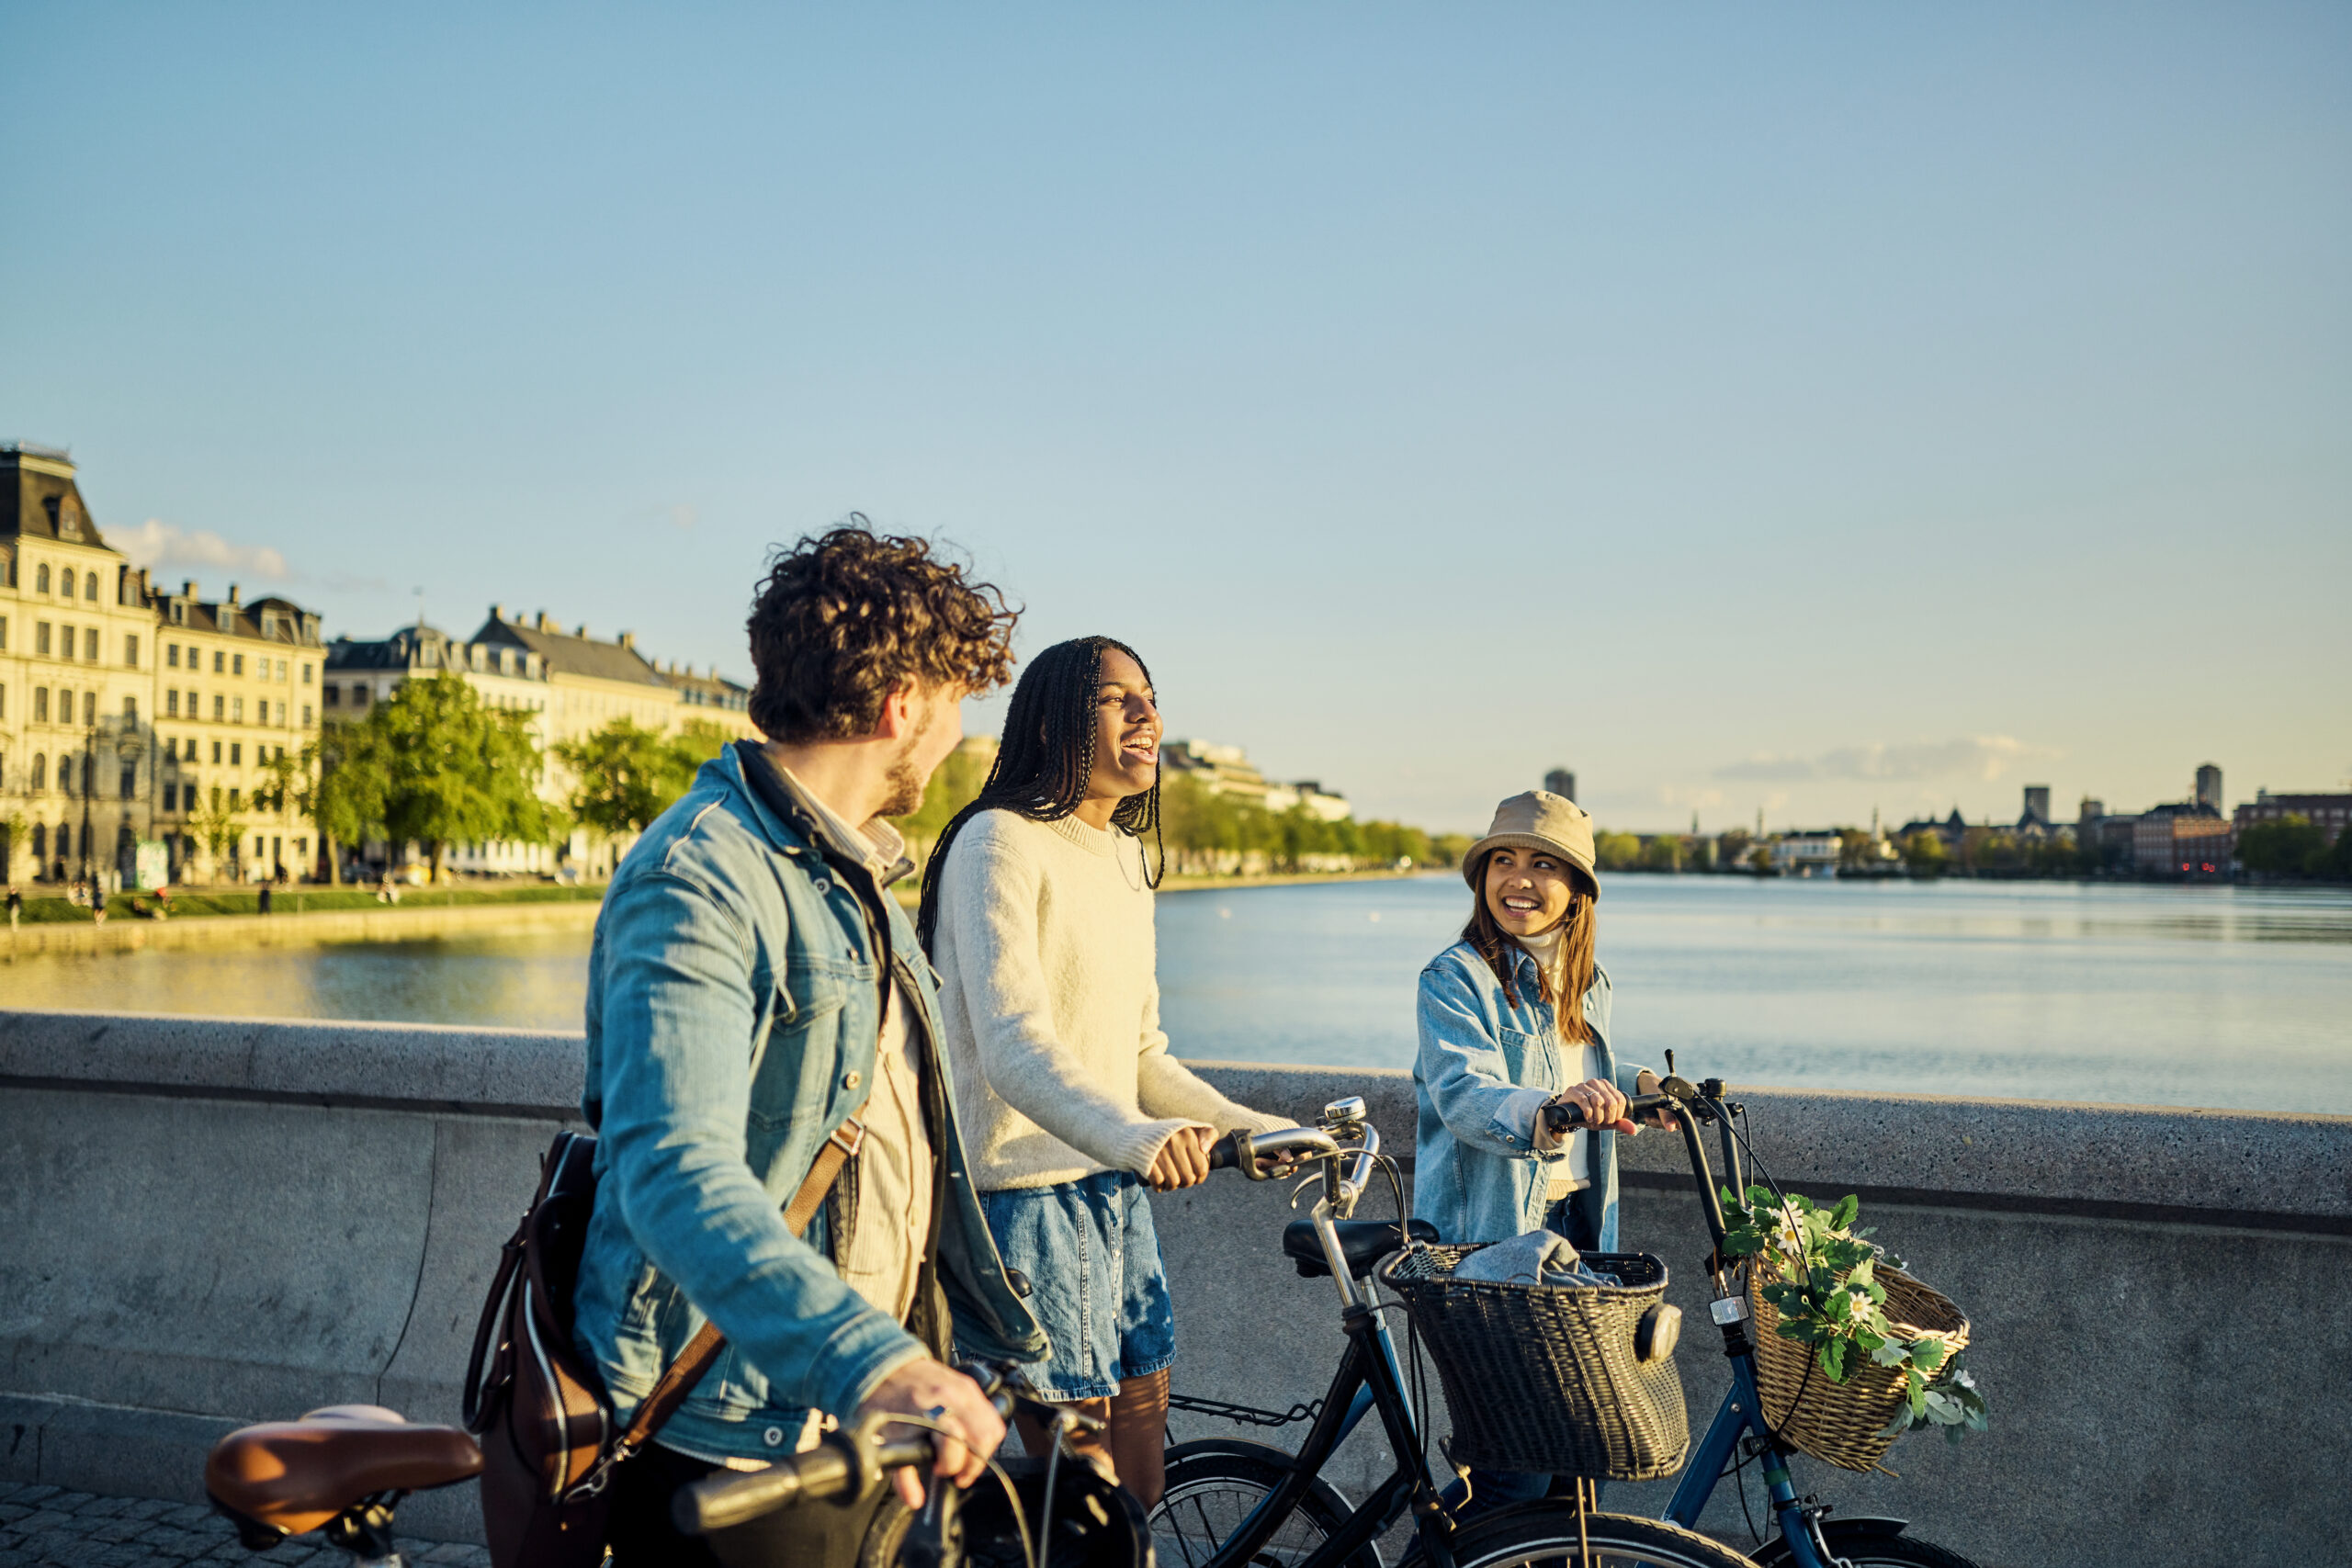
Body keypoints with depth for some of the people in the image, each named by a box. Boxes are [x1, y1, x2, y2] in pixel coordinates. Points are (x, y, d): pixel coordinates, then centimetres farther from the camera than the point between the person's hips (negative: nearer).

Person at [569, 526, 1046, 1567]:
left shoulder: (857, 879, 14)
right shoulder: (696, 883, -19)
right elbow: (675, 1170, -34)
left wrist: (1000, 1352, 25)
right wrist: (866, 1360, -46)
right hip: (733, 1452, -9)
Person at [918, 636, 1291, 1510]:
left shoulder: (1125, 857, 14)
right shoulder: (1001, 842, -13)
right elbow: (1013, 1048, -27)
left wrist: (1254, 1129, 9)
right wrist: (1135, 1137, -42)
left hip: (1118, 1192, 8)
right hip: (1026, 1195, -8)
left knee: (1139, 1488, 13)